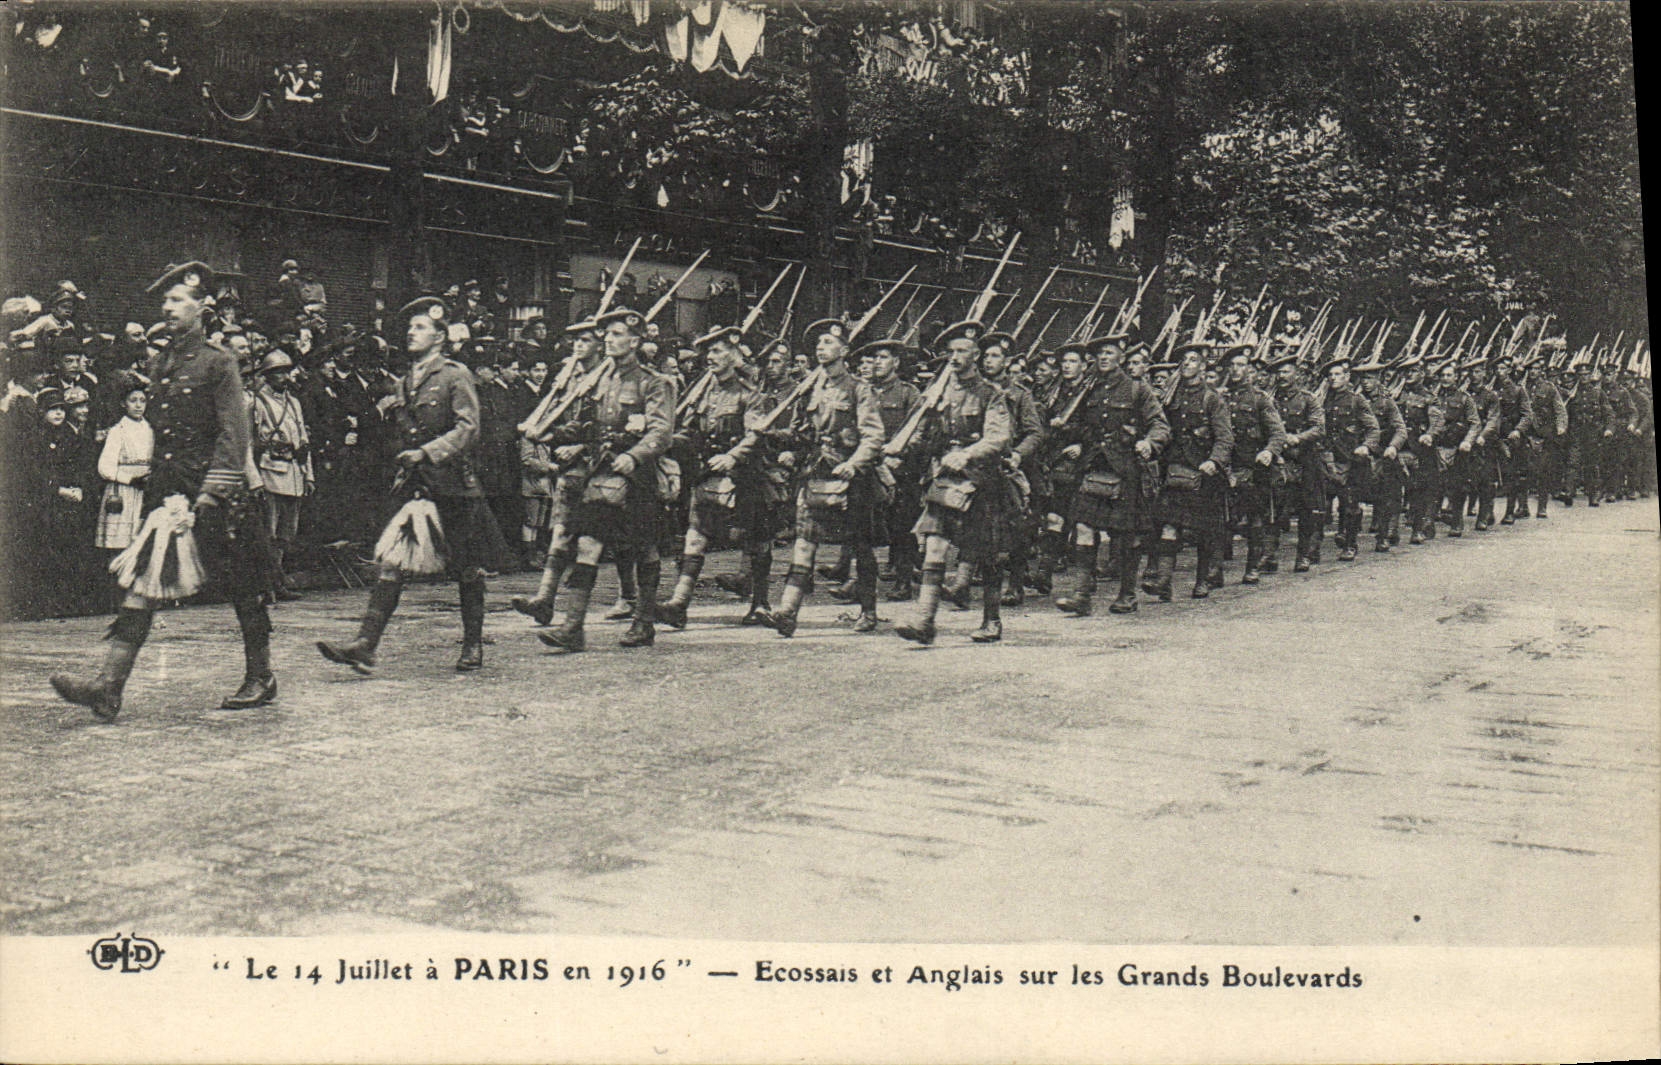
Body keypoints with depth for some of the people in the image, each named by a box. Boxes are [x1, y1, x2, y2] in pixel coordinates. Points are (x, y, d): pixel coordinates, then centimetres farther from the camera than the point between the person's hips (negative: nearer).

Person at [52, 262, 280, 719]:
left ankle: (261, 678, 19)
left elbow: (234, 433, -12)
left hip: (212, 489, -6)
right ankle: (109, 686, -11)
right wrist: (156, 485, 17)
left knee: (239, 586, 4)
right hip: (164, 487, 6)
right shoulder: (160, 366, 15)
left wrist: (211, 491, -19)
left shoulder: (218, 362, -6)